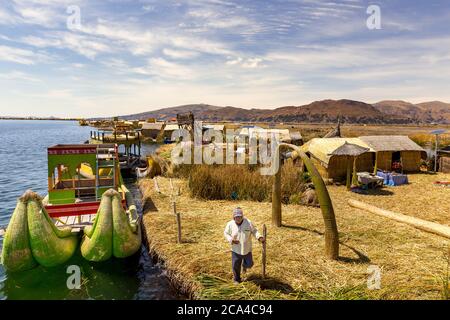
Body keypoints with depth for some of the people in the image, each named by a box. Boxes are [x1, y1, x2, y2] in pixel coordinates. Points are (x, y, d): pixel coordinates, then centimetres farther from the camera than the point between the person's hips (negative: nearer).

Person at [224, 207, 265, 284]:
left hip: (247, 249, 1)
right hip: (236, 250, 0)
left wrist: (259, 237, -20)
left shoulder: (248, 223, -13)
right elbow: (226, 233, 1)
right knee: (236, 266, 7)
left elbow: (254, 231, -2)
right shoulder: (230, 224, -12)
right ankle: (236, 279, 35)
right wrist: (231, 240, -16)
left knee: (249, 264, 12)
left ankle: (244, 265, 51)